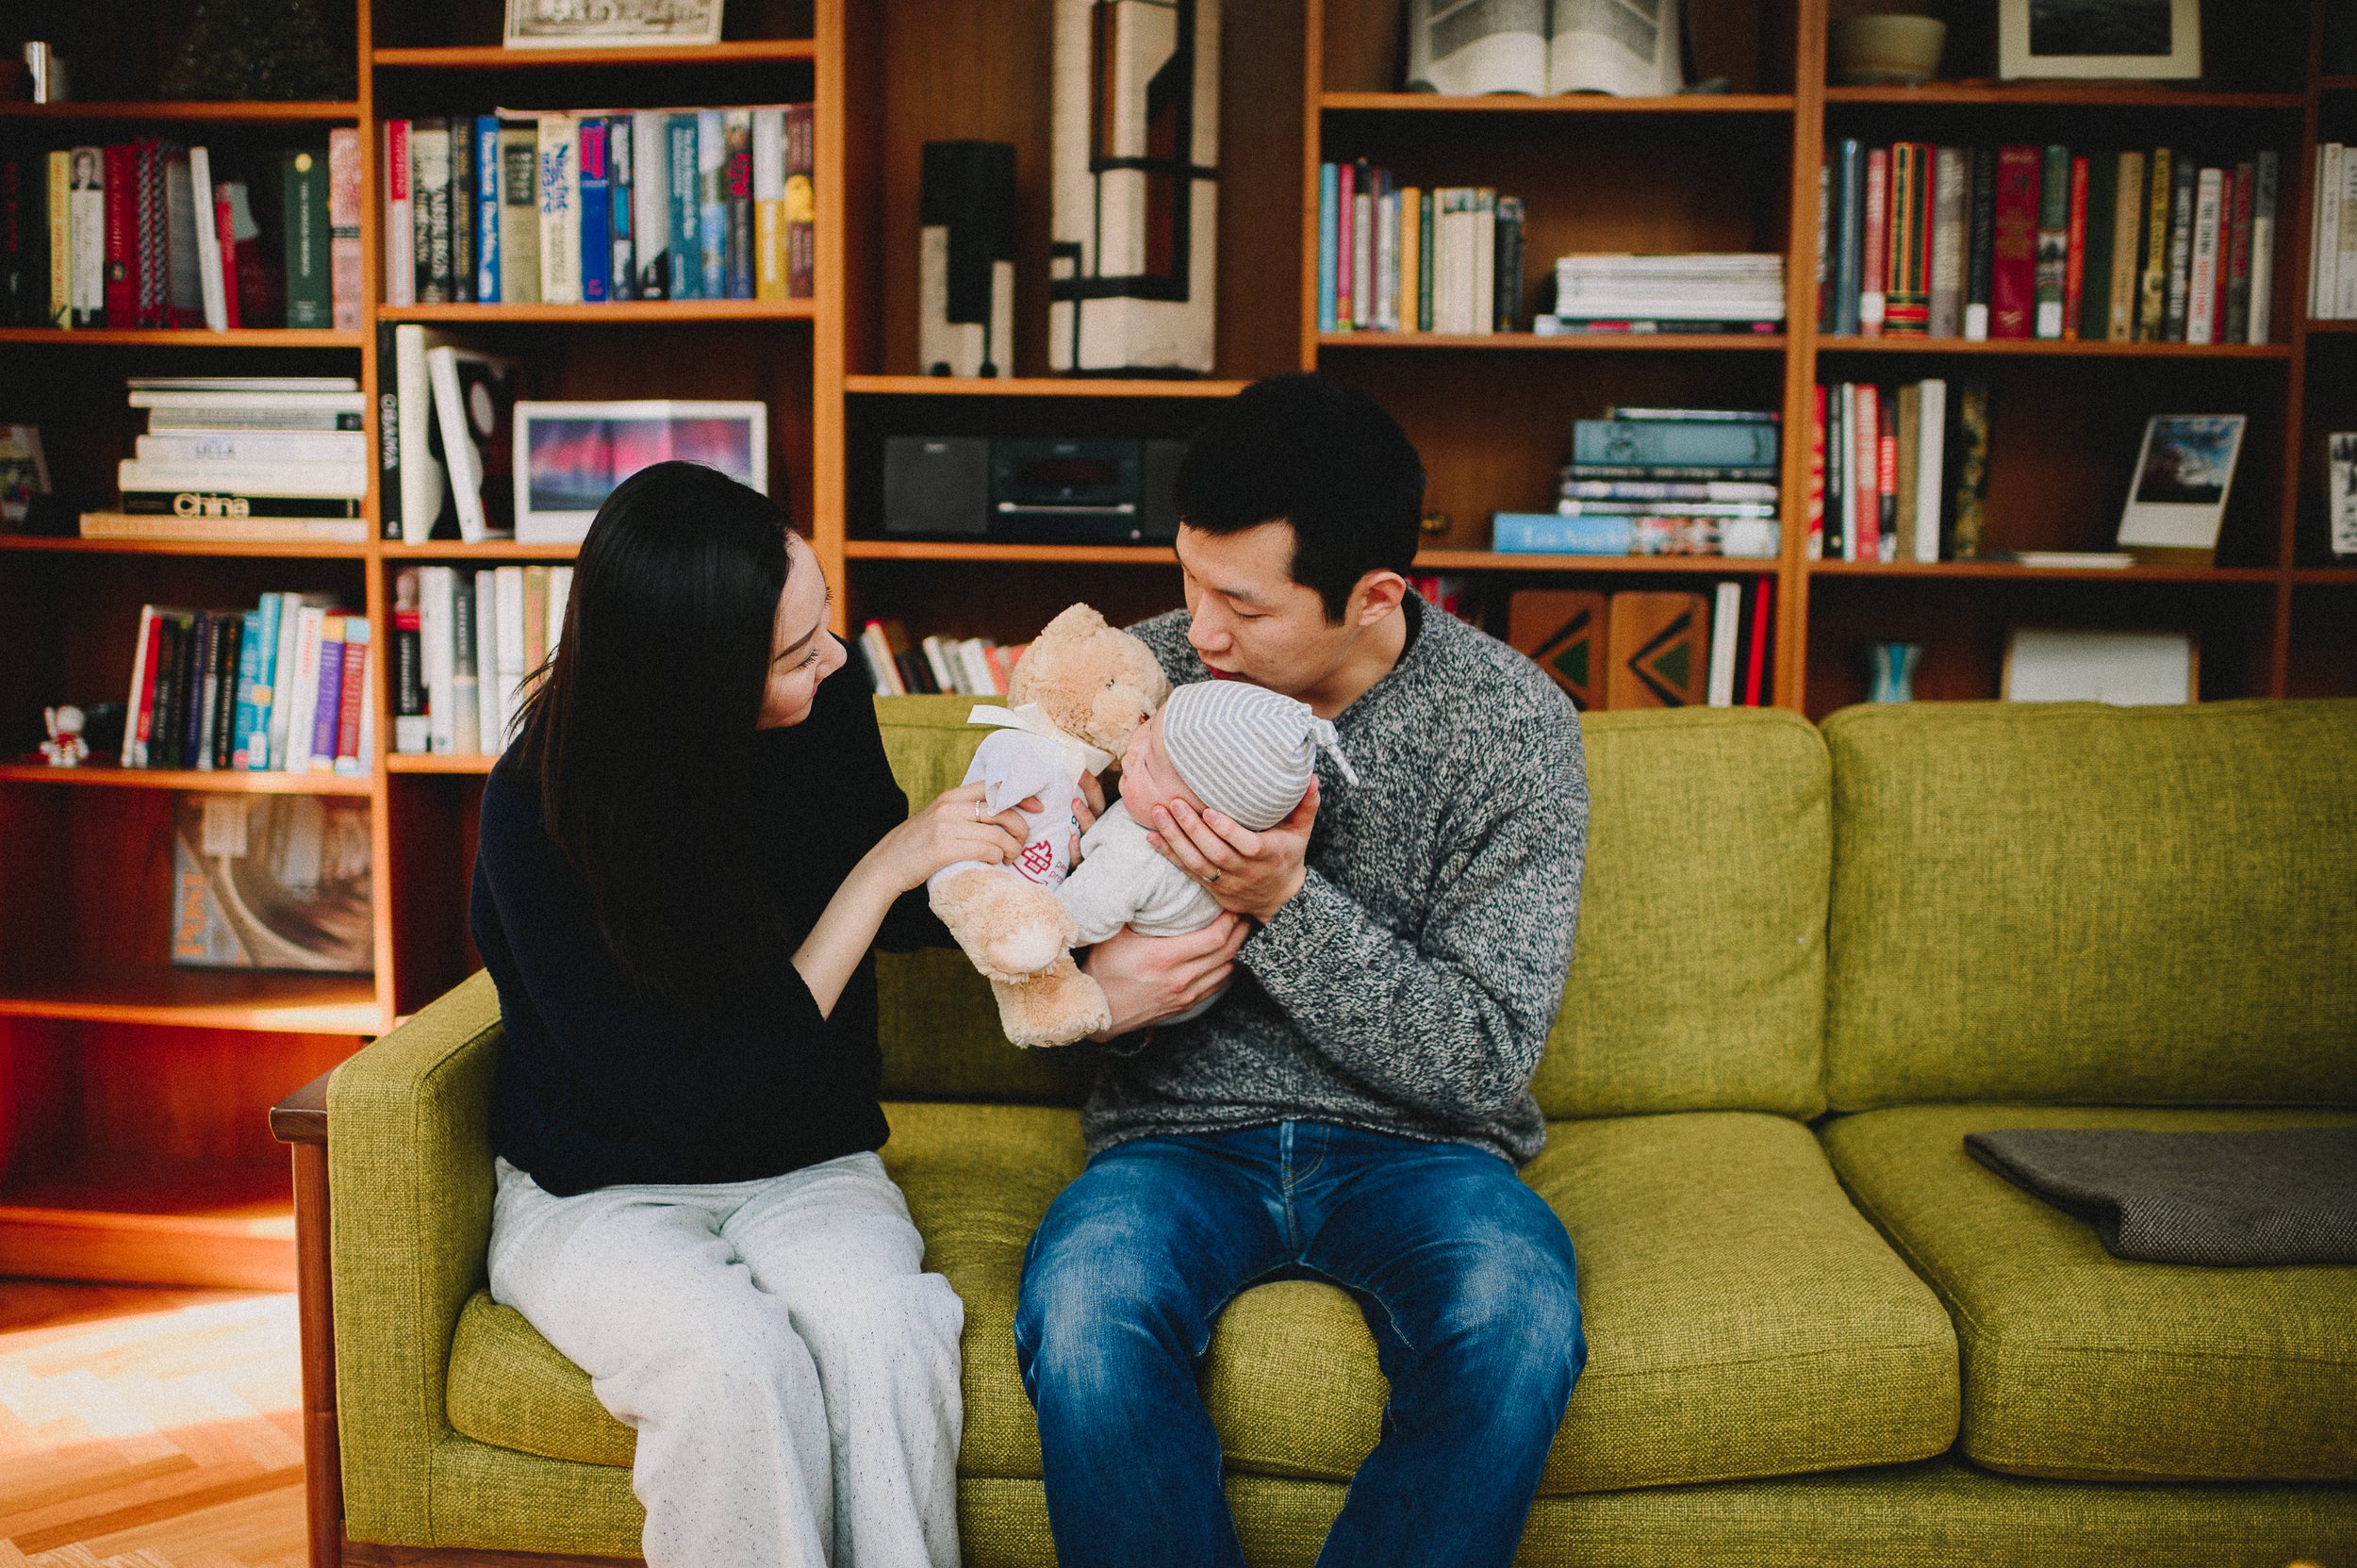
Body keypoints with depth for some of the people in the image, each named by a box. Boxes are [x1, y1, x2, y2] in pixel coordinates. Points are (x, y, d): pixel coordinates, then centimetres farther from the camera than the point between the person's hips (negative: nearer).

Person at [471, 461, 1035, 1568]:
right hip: (600, 1193, -3)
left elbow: (905, 919, 12)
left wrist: (1018, 839, -8)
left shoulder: (827, 718, -8)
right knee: (741, 1358, -33)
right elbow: (693, 1094, -22)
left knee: (886, 1332, -29)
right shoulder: (539, 813, -21)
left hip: (809, 1172, 3)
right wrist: (881, 871, -24)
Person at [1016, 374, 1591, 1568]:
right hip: (1184, 1134, 1)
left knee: (1519, 1322, -33)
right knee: (1080, 1312, -31)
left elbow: (1486, 1059, -10)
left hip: (1411, 1143, -1)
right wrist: (1094, 989, -16)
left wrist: (1285, 904, -22)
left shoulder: (1512, 721, -8)